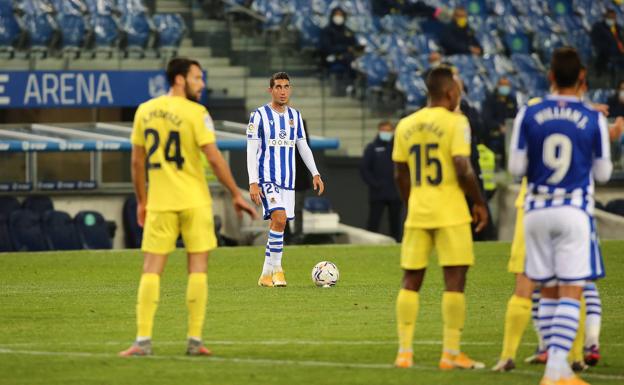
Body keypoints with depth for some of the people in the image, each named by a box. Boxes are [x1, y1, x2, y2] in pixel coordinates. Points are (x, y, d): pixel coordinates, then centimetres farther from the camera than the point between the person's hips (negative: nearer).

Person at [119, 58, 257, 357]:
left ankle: (143, 340, -4)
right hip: (194, 202, -3)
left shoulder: (145, 111, 6)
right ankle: (194, 341, 2)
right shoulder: (195, 113, -9)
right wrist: (236, 195, -5)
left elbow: (137, 161, 10)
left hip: (159, 203, 3)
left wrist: (141, 201, 18)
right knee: (197, 268, 4)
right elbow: (214, 158, -13)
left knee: (151, 270, 3)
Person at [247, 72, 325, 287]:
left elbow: (303, 146, 19)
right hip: (267, 178, -6)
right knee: (280, 218, -22)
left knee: (277, 224, 6)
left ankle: (266, 275, 14)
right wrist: (253, 183, -15)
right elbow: (251, 151, -8)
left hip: (288, 180, 6)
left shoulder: (295, 116, 12)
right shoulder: (259, 115, -5)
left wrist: (315, 173, 10)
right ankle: (276, 268, -14)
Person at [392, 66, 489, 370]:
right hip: (450, 213, -5)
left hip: (417, 211, 5)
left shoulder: (405, 125, 8)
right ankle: (451, 354, -1)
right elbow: (462, 170, -16)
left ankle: (404, 352, 8)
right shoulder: (455, 122, -9)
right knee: (454, 281, 0)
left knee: (411, 281, 10)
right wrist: (479, 203, -3)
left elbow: (400, 175, 12)